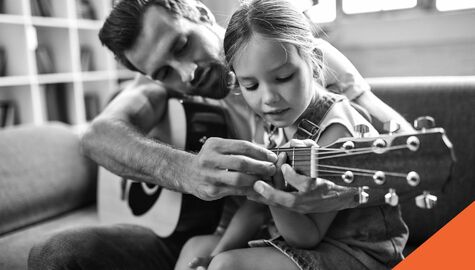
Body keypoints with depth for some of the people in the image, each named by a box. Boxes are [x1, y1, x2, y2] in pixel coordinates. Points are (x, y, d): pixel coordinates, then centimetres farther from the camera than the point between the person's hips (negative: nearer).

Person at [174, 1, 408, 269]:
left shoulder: (336, 131, -23)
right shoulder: (268, 125, -1)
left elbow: (308, 237, -19)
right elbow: (256, 207, 4)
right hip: (304, 240, 7)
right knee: (197, 247, 8)